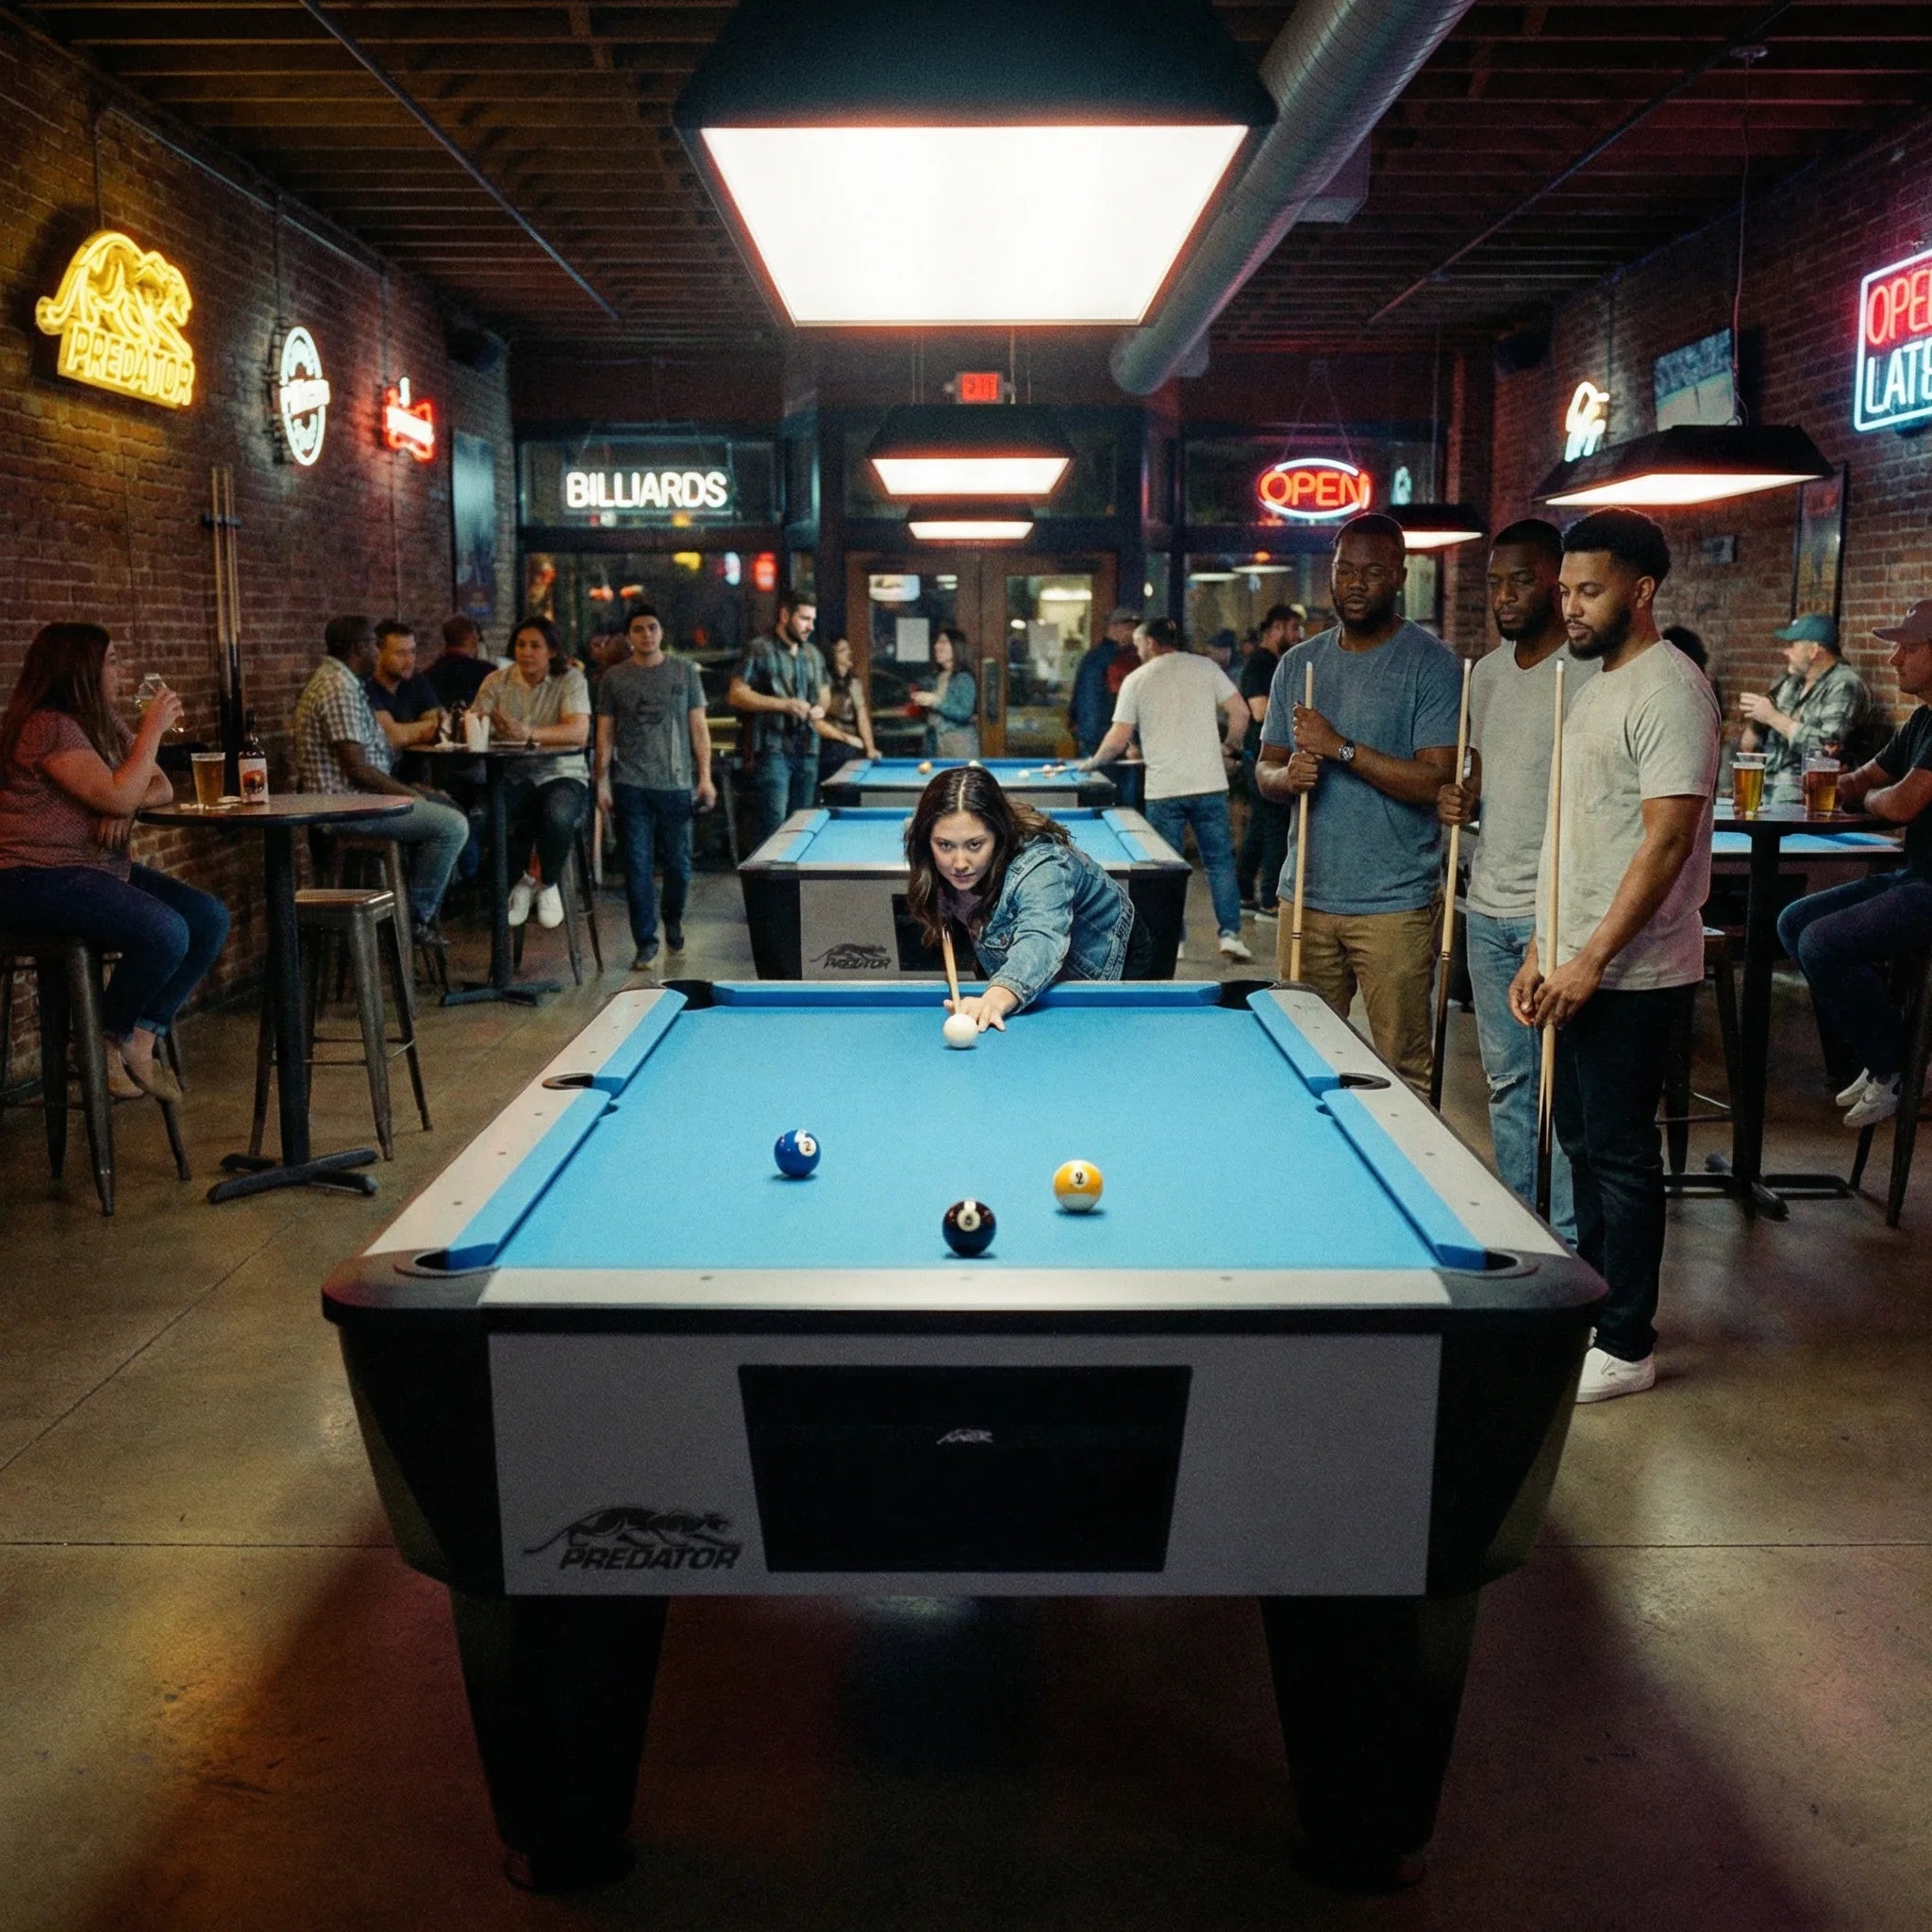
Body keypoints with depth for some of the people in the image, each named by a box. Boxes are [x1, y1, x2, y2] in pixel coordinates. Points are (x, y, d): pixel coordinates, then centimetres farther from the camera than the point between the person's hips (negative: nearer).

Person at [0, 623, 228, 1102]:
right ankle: (108, 1043, -5)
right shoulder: (49, 727, -14)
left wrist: (124, 805, -10)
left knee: (211, 918, -8)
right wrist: (153, 729, -12)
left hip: (101, 867, 10)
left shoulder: (106, 726, 16)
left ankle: (142, 1039, -4)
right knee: (166, 933, -28)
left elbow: (161, 788, 13)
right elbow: (119, 797, -21)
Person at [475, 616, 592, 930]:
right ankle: (515, 880, -2)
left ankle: (546, 882, -4)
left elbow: (579, 732, -18)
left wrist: (529, 733, -34)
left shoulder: (570, 679, -2)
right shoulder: (497, 682, 9)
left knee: (558, 816, -37)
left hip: (561, 774, -2)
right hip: (513, 775, 2)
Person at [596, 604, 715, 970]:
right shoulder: (613, 678, 6)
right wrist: (602, 782, 0)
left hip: (676, 784, 0)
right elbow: (605, 734, 7)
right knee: (637, 865, -1)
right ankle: (646, 943, 6)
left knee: (678, 863, 7)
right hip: (630, 786, 0)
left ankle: (673, 921, 34)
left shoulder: (684, 671, 7)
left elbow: (699, 727, 6)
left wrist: (705, 777, -1)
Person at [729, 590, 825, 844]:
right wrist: (783, 704, -17)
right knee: (774, 823, -13)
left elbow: (822, 690, 29)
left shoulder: (813, 654, 16)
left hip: (807, 750, 7)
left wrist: (821, 707, 4)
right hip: (772, 749, -6)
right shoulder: (760, 650, -5)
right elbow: (736, 695, -11)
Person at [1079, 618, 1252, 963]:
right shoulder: (1205, 667, 5)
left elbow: (1118, 740, 0)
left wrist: (1093, 763, 16)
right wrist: (1229, 747, 18)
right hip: (1209, 785, 1)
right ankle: (1230, 934, 3)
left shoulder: (1136, 680, 1)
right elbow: (1240, 712, 1)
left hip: (1163, 791, -1)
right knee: (1220, 861, 9)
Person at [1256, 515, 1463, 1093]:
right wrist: (1287, 776, -7)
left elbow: (1436, 782, -13)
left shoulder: (1431, 662, -4)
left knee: (1403, 1071, -1)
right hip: (1306, 895, 5)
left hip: (1395, 903, -5)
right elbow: (1264, 771, 16)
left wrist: (1341, 747, -16)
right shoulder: (1298, 663, 13)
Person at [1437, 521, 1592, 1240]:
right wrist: (1460, 799, 1)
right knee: (1506, 1082, 14)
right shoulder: (1486, 672, 13)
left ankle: (1568, 1243, 8)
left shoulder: (1593, 673, -10)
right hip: (1488, 908, 7)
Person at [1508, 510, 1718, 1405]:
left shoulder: (1668, 690, -15)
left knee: (1620, 1153, 0)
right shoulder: (1595, 684, 14)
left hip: (1631, 973, -9)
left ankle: (1626, 1345, 12)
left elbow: (1666, 842, -21)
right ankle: (1593, 1298, 31)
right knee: (1583, 1139, 17)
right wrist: (1542, 950, 15)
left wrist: (1591, 960, -22)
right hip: (1573, 963, 9)